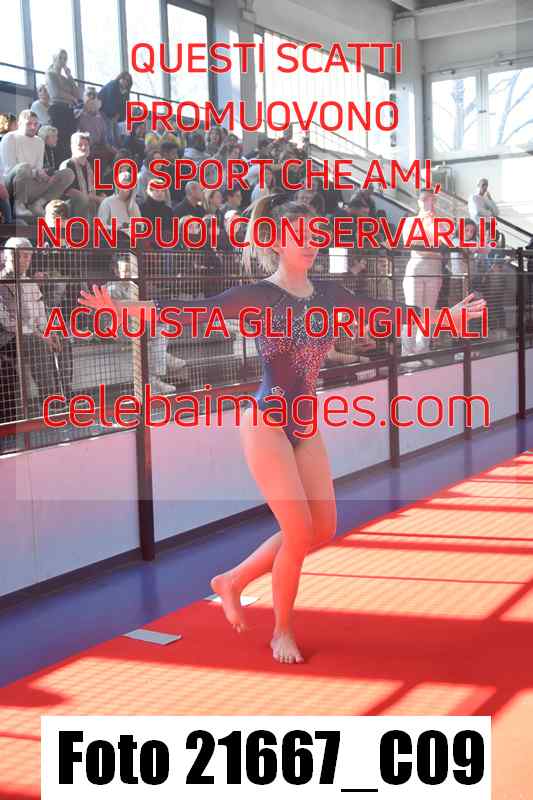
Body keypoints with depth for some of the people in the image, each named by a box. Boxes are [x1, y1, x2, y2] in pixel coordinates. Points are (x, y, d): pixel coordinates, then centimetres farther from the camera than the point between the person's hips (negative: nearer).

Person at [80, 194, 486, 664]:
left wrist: (446, 315, 27)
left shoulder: (325, 293, 6)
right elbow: (195, 310, -21)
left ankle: (232, 581, 24)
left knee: (324, 529, 7)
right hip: (266, 423, -7)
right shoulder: (259, 296, -11)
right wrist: (122, 309, -32)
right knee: (299, 531, -8)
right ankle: (282, 632, 14)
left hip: (305, 425, 7)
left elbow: (382, 309, 18)